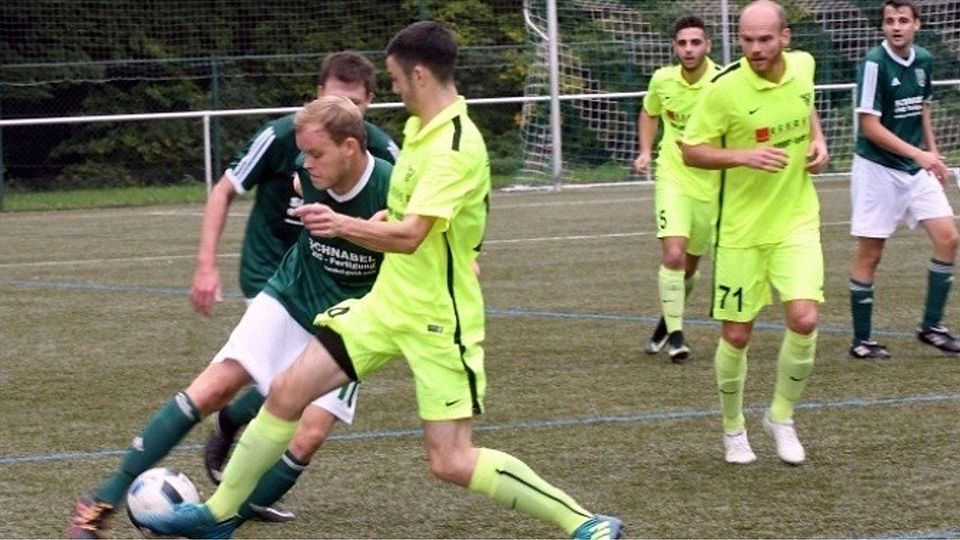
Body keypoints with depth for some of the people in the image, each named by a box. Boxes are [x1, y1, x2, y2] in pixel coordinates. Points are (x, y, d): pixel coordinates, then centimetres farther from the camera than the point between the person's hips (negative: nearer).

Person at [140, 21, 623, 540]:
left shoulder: (455, 147, -23)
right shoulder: (419, 128, 6)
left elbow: (409, 235, -29)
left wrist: (343, 224, -23)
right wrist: (372, 224, 7)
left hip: (438, 320, -8)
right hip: (388, 303, 8)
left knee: (452, 463, -10)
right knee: (286, 392, 4)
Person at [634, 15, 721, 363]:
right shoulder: (662, 80, -4)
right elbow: (648, 113, 17)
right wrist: (646, 151, 5)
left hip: (711, 183, 0)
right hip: (672, 178, 0)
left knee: (691, 265, 12)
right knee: (673, 255, -18)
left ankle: (670, 319, 38)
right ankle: (675, 334, -7)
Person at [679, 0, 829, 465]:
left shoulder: (803, 66, -3)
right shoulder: (725, 89, -17)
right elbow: (690, 149, -10)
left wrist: (818, 141, 2)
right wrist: (743, 156, -24)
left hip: (797, 221, 3)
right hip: (742, 229, -3)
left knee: (803, 319, -13)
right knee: (736, 335, 3)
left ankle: (781, 416, 10)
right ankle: (733, 428, 27)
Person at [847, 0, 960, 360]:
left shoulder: (923, 60, 4)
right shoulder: (874, 63, -17)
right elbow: (870, 126, -19)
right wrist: (918, 154, -24)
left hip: (917, 168, 7)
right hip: (878, 170, -6)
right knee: (870, 255, -1)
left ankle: (930, 327, 10)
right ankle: (861, 341, 8)